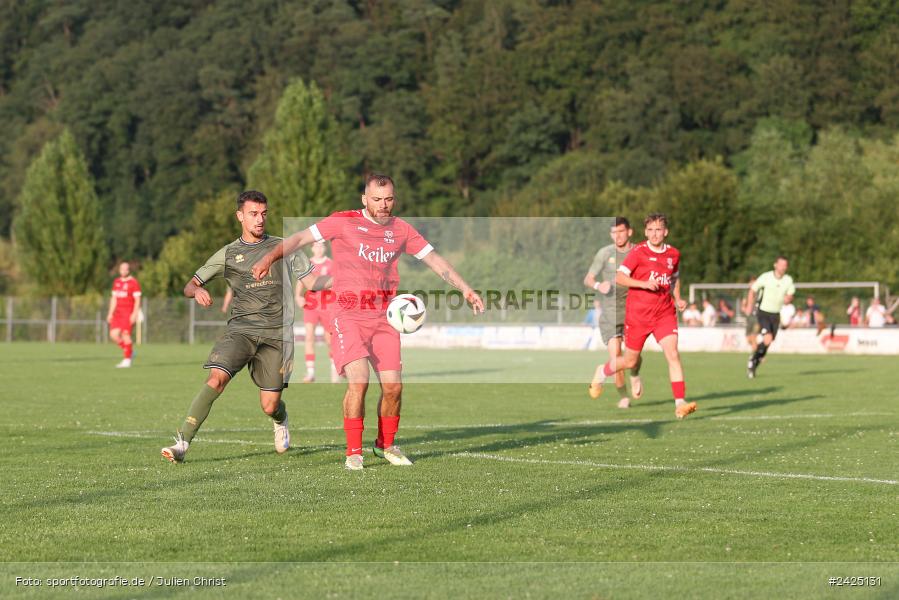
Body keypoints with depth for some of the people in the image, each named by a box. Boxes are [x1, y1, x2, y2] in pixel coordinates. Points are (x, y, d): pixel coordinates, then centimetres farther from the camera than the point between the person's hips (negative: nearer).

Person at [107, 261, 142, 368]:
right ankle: (130, 351, 17)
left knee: (126, 334, -11)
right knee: (114, 334, -2)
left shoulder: (133, 282, -7)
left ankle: (127, 360, -3)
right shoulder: (117, 282, 14)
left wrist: (135, 314, -17)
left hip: (129, 313, -7)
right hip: (118, 313, 7)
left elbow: (137, 300, -9)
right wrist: (110, 313, 13)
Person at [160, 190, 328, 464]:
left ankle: (281, 421, 40)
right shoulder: (227, 254, 10)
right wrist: (197, 290, -15)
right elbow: (189, 286, 9)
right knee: (216, 379, -25)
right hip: (241, 328, 0)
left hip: (277, 334, 0)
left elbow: (312, 281, 11)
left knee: (270, 406, 1)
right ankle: (182, 443, -25)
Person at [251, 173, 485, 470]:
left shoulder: (401, 229, 9)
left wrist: (465, 289, 11)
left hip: (384, 317, 4)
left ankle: (386, 445, 24)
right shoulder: (344, 222, -3)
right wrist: (270, 257, -20)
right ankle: (353, 452, -7)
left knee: (393, 387, 0)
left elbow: (434, 259, 15)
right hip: (348, 315, -4)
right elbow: (300, 238, -5)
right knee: (358, 380, -19)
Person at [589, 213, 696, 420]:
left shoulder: (673, 254, 6)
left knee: (673, 354, -15)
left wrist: (678, 299, 9)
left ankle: (680, 403, -18)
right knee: (630, 361, 9)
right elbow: (619, 277, -13)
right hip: (637, 314, -3)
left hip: (664, 313, 3)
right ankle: (602, 373, 40)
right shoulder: (639, 252, -8)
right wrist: (644, 284, -24)